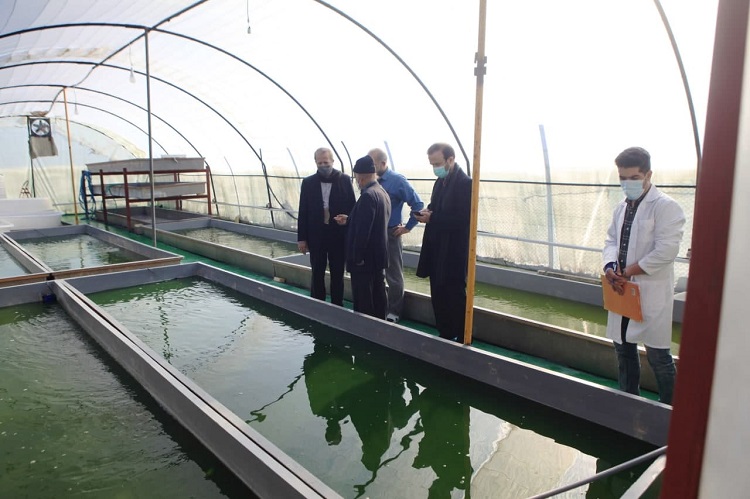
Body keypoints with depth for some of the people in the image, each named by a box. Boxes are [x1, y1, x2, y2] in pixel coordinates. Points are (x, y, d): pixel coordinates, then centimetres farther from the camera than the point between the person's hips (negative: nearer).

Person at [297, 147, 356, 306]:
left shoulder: (345, 180, -2)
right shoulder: (308, 182, 1)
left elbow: (352, 208, -1)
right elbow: (303, 212, 2)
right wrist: (301, 238, -1)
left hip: (339, 235, -1)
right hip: (316, 235, 1)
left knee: (337, 274, 9)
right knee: (317, 274, 9)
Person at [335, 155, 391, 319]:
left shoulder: (368, 196, -21)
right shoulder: (382, 193, 10)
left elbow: (363, 230, -24)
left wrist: (357, 257, -18)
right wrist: (348, 220, 19)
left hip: (365, 257, -10)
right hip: (377, 255, 10)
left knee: (363, 301, -1)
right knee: (377, 295, 16)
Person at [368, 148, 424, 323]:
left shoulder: (397, 180, -12)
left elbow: (417, 204, -11)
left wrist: (408, 227, -8)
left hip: (390, 234, -5)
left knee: (393, 275, 7)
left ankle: (393, 312, 18)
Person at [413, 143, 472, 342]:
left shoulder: (464, 183, -15)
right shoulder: (440, 181, 12)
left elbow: (463, 219, -21)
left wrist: (432, 218, -21)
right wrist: (427, 211, -3)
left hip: (453, 251, -8)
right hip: (437, 248, 8)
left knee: (455, 296, 1)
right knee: (438, 295, 14)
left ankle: (460, 339, 14)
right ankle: (444, 335, 26)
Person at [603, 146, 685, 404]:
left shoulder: (666, 206, -12)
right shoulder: (622, 208, 13)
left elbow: (665, 252, -19)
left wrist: (627, 271, -14)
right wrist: (610, 267, -7)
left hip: (651, 293, -7)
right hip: (623, 289, 7)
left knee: (657, 354, 0)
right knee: (624, 348, 17)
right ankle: (628, 399, 33)